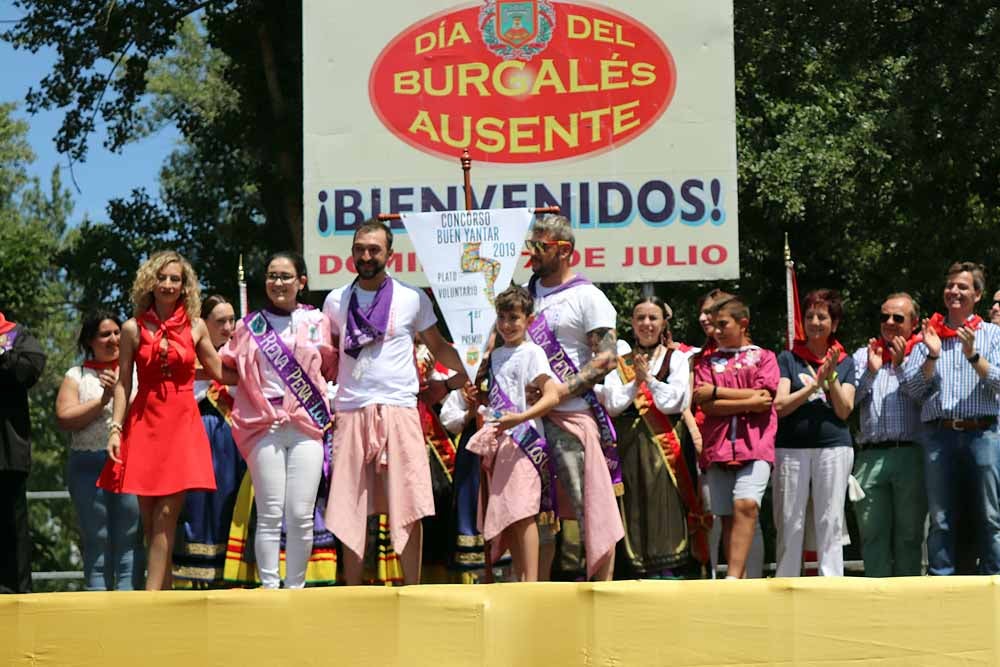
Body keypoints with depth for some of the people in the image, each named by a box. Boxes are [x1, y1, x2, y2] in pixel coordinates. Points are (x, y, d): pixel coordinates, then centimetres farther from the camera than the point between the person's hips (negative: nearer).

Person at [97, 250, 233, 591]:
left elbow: (221, 373, 16)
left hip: (183, 425, -1)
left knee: (165, 517, -10)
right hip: (145, 423, 1)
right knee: (149, 520, 0)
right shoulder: (133, 329, 6)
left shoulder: (195, 327, 8)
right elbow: (123, 383, 5)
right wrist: (115, 429, -2)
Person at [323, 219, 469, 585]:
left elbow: (438, 347, 11)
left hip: (398, 410, -2)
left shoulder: (412, 298, 5)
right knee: (350, 511, 2)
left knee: (408, 507, -7)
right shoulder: (336, 301, 10)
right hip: (351, 412, 2)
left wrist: (471, 368, -3)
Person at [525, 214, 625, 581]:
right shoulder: (528, 290, 15)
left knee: (591, 505, -6)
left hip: (573, 415, -7)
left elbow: (608, 357, -12)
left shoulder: (587, 297, -5)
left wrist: (562, 390, -18)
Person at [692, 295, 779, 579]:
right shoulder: (707, 361, 17)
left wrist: (716, 391, 0)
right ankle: (741, 581, 5)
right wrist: (749, 401, -5)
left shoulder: (763, 357, 12)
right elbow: (707, 406, 3)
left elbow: (764, 397, -4)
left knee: (746, 505, -22)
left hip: (755, 446, -3)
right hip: (718, 447, 3)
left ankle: (733, 579, -29)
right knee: (728, 516, 2)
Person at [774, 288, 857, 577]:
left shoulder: (845, 362, 12)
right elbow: (780, 406, -3)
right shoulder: (788, 358, 8)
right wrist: (814, 384, -10)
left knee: (830, 523, 0)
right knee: (789, 523, 1)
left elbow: (844, 410, 2)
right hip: (791, 447, -1)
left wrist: (831, 379, -11)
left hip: (833, 447, 1)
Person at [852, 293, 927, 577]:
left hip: (911, 454, -2)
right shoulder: (863, 356, 19)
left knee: (909, 535, 2)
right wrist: (870, 372, -1)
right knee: (873, 535, -1)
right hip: (870, 455, 2)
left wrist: (901, 366, -6)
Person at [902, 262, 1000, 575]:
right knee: (940, 521, 2)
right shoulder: (928, 334, 14)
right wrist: (932, 356, -7)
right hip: (939, 434, 1)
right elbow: (911, 388, 6)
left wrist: (973, 355, -14)